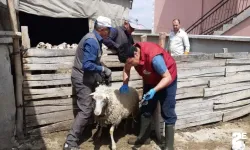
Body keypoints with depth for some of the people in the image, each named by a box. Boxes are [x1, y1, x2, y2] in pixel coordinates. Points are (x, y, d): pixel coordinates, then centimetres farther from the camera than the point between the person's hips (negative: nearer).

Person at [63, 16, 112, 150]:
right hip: (82, 79, -10)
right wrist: (103, 69, -19)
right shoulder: (91, 41, -24)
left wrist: (102, 72, 4)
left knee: (89, 108, 20)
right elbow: (87, 65, -31)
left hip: (87, 78, 10)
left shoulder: (95, 39, 8)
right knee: (86, 110, -11)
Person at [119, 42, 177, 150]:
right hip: (150, 80, 7)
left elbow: (168, 78, -32)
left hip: (167, 79, -6)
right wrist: (125, 84, -16)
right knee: (146, 109, 11)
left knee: (167, 112, -4)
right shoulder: (132, 53, -20)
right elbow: (126, 69, 0)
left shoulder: (154, 57, -40)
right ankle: (143, 137, 25)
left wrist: (154, 90, -44)